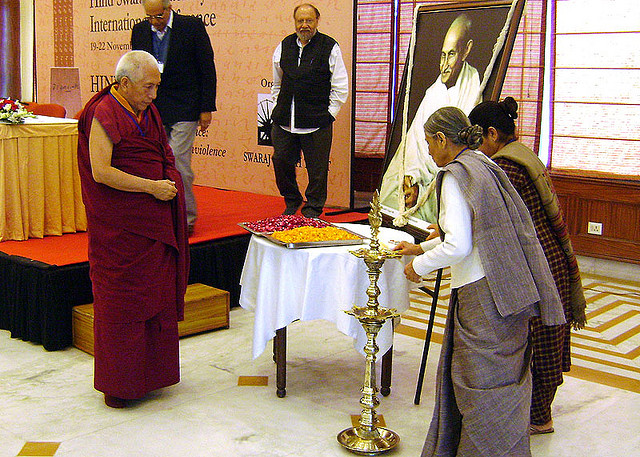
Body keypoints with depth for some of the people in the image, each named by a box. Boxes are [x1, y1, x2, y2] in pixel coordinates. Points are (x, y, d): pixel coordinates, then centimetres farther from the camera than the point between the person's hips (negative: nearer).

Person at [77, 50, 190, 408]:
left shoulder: (147, 111, 12)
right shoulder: (104, 116, -14)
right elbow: (101, 172, -21)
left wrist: (169, 182, 5)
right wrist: (152, 187, -19)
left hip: (156, 222, 8)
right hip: (120, 227, -8)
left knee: (157, 295, 13)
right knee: (121, 299, 1)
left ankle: (149, 371, 27)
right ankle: (118, 383, 15)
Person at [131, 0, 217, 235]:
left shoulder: (192, 26, -5)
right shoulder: (139, 31, 7)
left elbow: (207, 69, -3)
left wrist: (206, 108, -5)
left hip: (183, 109, -4)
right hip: (152, 110, 5)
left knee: (178, 163, -8)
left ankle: (186, 219, 6)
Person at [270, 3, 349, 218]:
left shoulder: (330, 47, -2)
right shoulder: (284, 46, 10)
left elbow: (340, 87, 1)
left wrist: (329, 114, -4)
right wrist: (278, 108, 15)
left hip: (316, 123, -4)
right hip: (284, 120, 4)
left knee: (317, 168, 2)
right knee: (281, 161, 8)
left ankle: (313, 208, 18)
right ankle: (291, 202, 29)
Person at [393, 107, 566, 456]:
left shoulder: (455, 176, -12)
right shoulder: (481, 166, 14)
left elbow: (458, 246, -20)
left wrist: (419, 266, -4)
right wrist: (423, 247, 31)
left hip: (483, 295, -10)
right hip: (506, 291, 10)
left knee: (483, 385, 1)